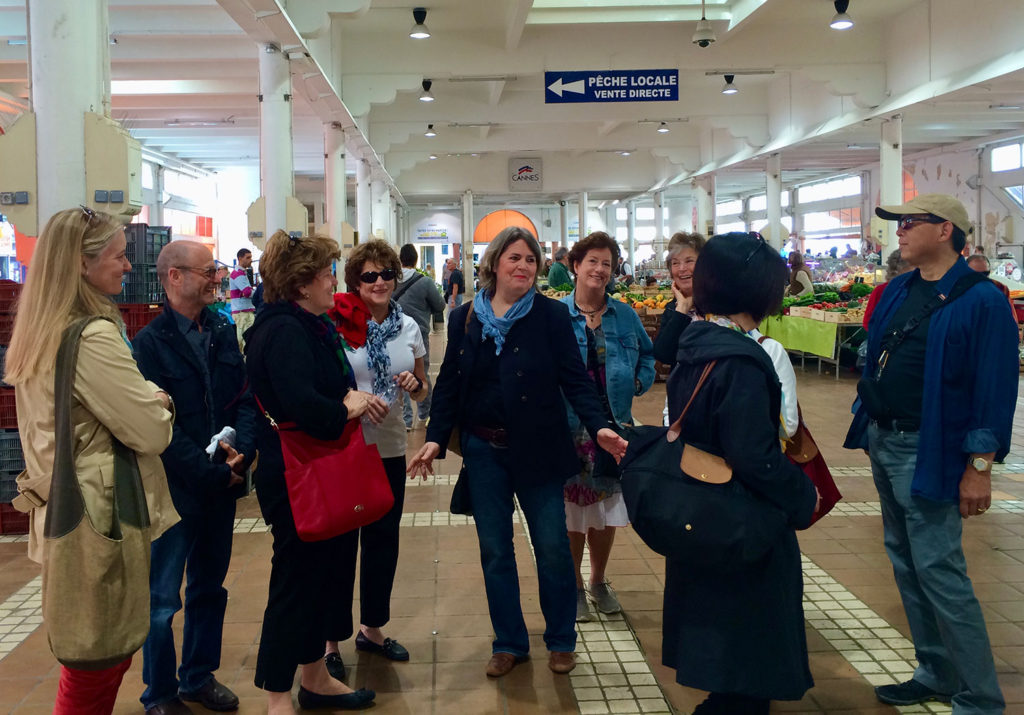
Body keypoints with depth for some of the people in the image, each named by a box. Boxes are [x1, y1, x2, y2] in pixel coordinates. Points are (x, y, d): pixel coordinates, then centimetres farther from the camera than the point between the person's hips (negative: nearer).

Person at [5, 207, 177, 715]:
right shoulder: (95, 338, -21)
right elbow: (151, 433, -19)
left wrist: (142, 397, 11)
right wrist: (157, 400, 1)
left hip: (64, 511, 9)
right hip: (104, 520, -9)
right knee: (103, 661, 4)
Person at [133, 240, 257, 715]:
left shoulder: (222, 331, 5)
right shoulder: (150, 342, -14)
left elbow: (245, 398, 3)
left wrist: (242, 453, -13)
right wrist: (213, 474, -17)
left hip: (222, 484, 6)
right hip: (175, 490, -6)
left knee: (210, 588, 18)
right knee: (162, 600, 7)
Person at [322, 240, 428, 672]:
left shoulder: (408, 327, 5)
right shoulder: (337, 324, -10)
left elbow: (421, 391, 14)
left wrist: (414, 383, -8)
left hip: (390, 446, 5)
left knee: (383, 539, 15)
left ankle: (372, 628, 32)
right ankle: (330, 640, 17)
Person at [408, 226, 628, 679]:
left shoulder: (551, 316, -4)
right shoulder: (464, 319, 3)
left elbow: (575, 379, -7)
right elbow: (448, 384, 6)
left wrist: (600, 427, -21)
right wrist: (435, 438, -4)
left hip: (537, 449, -2)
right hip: (483, 451, 3)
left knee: (553, 548, 5)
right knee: (495, 552, 10)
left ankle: (561, 641, 25)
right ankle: (510, 643, 25)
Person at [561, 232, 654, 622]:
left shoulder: (624, 316, 5)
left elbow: (647, 353, 18)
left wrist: (639, 381, 3)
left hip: (613, 425, 3)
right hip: (570, 426, -3)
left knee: (607, 510, 13)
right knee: (573, 514, 6)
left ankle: (599, 582, 33)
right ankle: (575, 588, 24)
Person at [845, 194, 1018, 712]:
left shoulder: (982, 301, -13)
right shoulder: (897, 291, 9)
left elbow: (995, 390, -15)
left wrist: (979, 467, -17)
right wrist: (868, 427, 12)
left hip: (929, 452, -8)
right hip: (882, 442, 8)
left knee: (938, 572, -6)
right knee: (905, 562, 15)